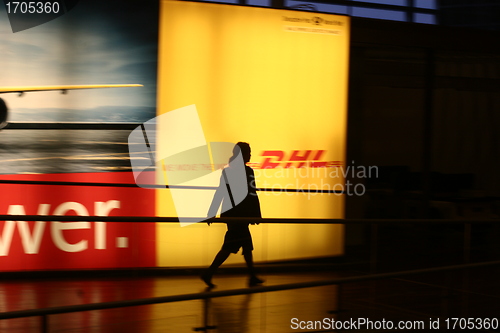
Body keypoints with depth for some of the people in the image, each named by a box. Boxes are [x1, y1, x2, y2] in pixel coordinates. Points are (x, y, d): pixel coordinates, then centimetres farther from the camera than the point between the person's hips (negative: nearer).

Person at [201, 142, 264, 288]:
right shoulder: (247, 172, -12)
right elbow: (251, 195, -14)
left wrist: (211, 213, 12)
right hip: (239, 214, -8)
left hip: (230, 213, 8)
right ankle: (209, 273, -8)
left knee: (247, 244, 15)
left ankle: (252, 277, 19)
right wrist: (256, 215, -7)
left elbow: (219, 194, 10)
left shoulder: (227, 171, 9)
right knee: (229, 246, -4)